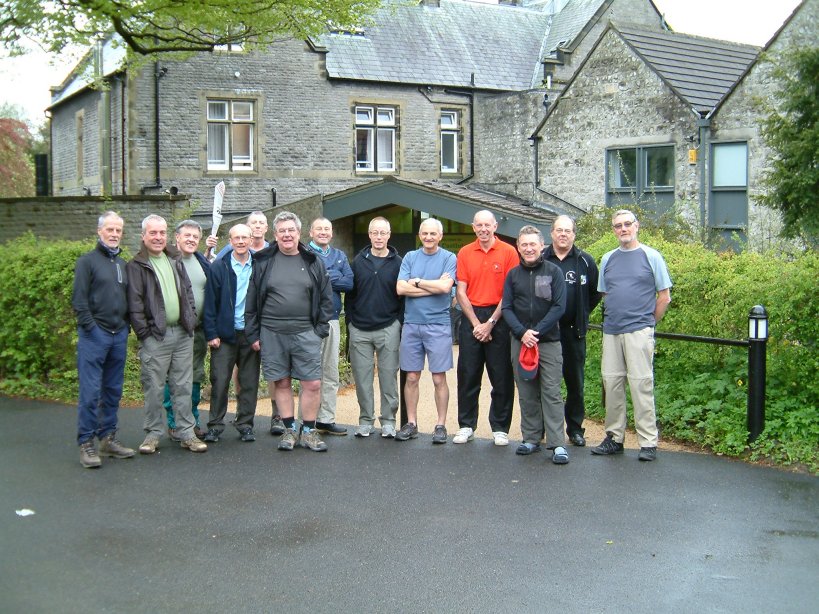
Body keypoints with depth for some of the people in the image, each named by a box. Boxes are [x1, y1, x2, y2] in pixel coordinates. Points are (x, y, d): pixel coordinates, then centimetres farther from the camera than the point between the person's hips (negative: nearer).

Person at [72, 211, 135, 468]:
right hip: (94, 335, -6)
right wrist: (91, 328, -13)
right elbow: (79, 299, -8)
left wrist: (126, 326, 7)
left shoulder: (122, 264, 16)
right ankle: (86, 444, 0)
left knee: (113, 391, 10)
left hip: (119, 336, 6)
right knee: (90, 392, -5)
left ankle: (108, 439, 17)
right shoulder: (87, 261, -2)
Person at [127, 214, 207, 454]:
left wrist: (191, 320, 8)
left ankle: (186, 433, 13)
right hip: (155, 336, -5)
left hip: (182, 333, 5)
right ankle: (153, 434, 11)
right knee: (154, 388, 0)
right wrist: (144, 333, -12)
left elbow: (188, 292, 18)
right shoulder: (137, 266, -3)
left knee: (183, 386, 8)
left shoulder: (175, 260, 15)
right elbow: (134, 304, -7)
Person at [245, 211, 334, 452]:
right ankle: (290, 430, 17)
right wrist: (253, 334, 2)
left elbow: (326, 298, 7)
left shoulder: (313, 262, 5)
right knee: (281, 383, 6)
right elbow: (252, 301, 6)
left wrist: (320, 329, 0)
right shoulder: (263, 262, 4)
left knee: (313, 384, -3)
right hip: (271, 333, 0)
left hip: (305, 333, 0)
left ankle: (308, 431, 10)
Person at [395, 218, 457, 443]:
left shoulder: (448, 258, -1)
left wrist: (417, 282, -5)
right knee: (411, 377, 7)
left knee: (439, 378, 2)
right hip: (411, 324, 3)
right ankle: (411, 423, 17)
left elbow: (445, 287, -16)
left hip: (438, 325, -3)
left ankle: (441, 425, 11)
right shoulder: (410, 257, 7)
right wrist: (434, 286, -9)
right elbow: (400, 288, -5)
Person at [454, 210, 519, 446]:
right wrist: (476, 324, -6)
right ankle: (466, 426, 13)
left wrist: (490, 323, -8)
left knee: (502, 377, 2)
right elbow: (461, 292, 2)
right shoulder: (464, 253, 6)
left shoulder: (508, 252, -1)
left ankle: (500, 428, 11)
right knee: (468, 375, 4)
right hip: (471, 317, 2)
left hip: (499, 318, -2)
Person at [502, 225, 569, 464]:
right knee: (526, 394, 7)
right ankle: (531, 439, 15)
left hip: (549, 341, -3)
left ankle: (557, 444, -4)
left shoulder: (554, 271, 1)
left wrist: (537, 332, -12)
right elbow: (507, 308, 5)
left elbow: (559, 307, -5)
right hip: (520, 341, 3)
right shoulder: (513, 274, 9)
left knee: (551, 393, -5)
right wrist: (522, 333, -10)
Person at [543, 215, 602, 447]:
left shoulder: (586, 261, 4)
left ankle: (575, 428, 18)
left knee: (575, 382, 7)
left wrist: (582, 314, 7)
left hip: (573, 332, 1)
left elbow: (596, 292, 12)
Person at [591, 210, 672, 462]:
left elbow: (664, 296, 2)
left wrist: (649, 321, 5)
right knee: (611, 382, 7)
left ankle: (648, 442, -2)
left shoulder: (651, 256, 0)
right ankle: (614, 438, 17)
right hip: (611, 331, 5)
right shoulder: (608, 259, 13)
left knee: (641, 384, -7)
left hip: (639, 331, -5)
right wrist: (613, 318, 14)